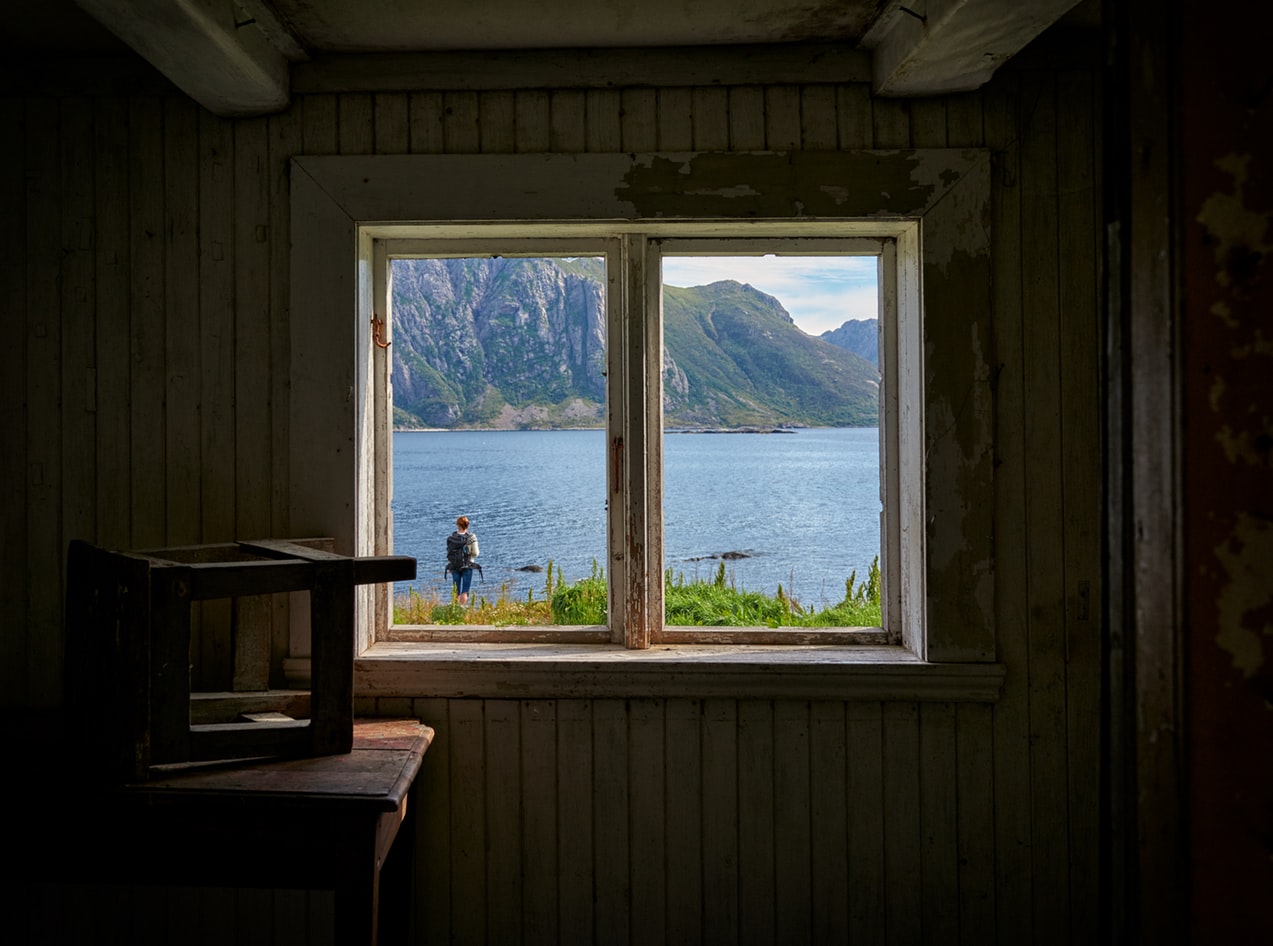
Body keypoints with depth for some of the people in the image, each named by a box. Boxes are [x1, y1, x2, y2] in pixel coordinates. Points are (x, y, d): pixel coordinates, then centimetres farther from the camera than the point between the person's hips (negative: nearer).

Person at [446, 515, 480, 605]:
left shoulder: (451, 538, -4)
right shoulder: (471, 537, -7)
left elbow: (449, 554, 0)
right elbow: (475, 553, -5)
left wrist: (449, 567, 11)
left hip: (454, 566, 1)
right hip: (467, 566, -1)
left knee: (456, 592, 11)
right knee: (464, 592, 0)